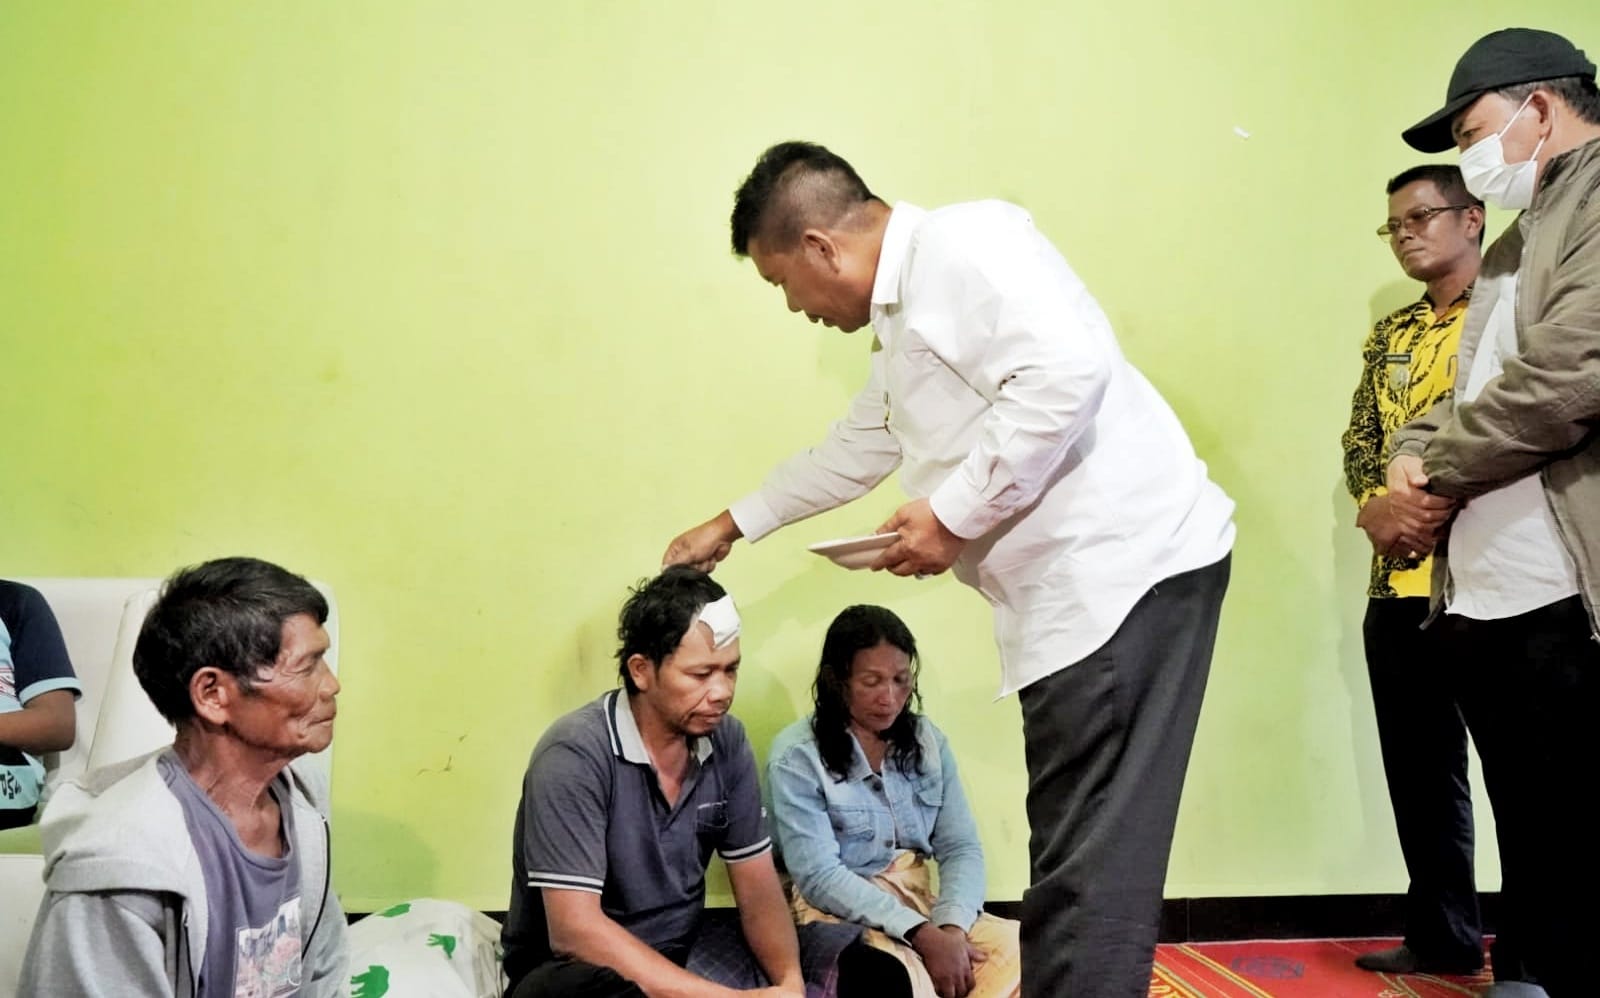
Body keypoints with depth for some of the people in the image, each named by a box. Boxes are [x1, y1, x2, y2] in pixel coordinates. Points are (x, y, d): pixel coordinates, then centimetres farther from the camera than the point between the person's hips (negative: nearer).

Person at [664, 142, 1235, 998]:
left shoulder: (963, 242, -8)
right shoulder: (903, 317, 23)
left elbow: (1067, 367, -23)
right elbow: (855, 449, 36)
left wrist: (955, 513, -16)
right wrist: (732, 526, 44)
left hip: (1125, 566, -10)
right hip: (1070, 587, 10)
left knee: (1092, 861, -6)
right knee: (1073, 857, 15)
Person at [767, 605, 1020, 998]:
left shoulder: (928, 741, 6)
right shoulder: (796, 755, -9)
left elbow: (961, 848, 2)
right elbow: (819, 877, -16)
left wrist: (951, 927, -18)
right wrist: (921, 934, -23)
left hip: (921, 903, 5)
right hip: (840, 912, -5)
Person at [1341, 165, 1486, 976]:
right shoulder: (1389, 335, 18)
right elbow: (1360, 439, 13)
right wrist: (1377, 506, -7)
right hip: (1398, 579, 7)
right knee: (1419, 768, 12)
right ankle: (1444, 937, 24)